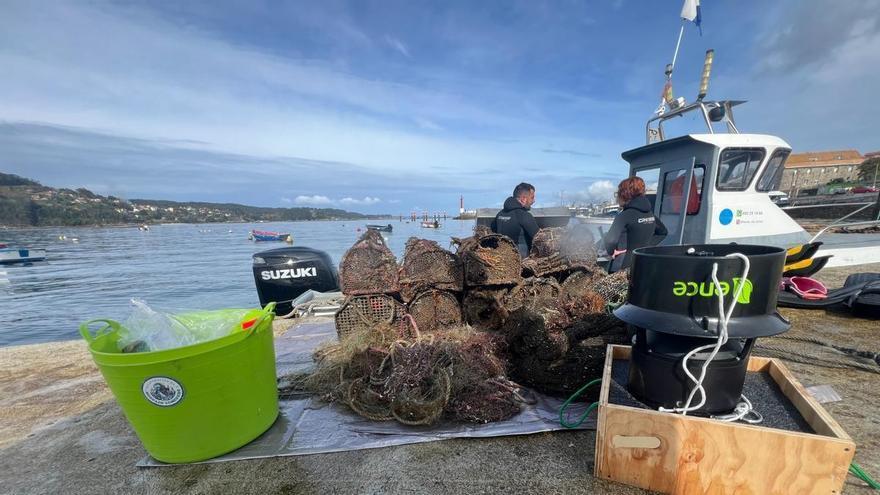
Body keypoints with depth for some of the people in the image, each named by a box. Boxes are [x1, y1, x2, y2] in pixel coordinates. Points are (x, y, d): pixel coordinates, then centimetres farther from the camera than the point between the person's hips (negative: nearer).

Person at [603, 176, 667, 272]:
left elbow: (610, 240, -30)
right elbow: (663, 232, 21)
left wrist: (612, 251, -12)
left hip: (624, 267, -7)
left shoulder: (624, 215, -17)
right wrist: (647, 245, 15)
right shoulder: (649, 213, 5)